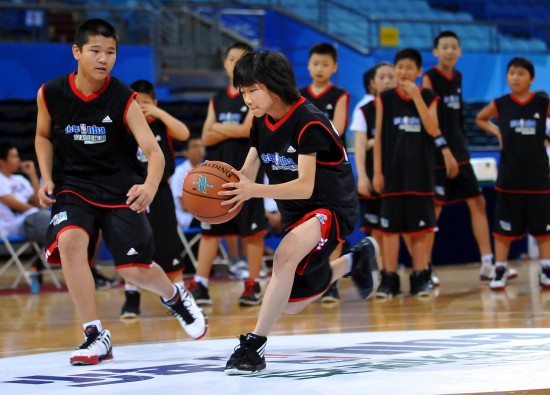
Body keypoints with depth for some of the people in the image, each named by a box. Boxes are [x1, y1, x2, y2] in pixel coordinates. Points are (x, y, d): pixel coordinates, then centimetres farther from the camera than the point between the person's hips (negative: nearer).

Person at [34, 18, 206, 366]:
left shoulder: (122, 98, -14)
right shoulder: (50, 94, -8)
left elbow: (154, 151, -21)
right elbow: (44, 136, 13)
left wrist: (150, 185, -41)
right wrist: (47, 178, -2)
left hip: (120, 189, -1)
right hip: (73, 186, 1)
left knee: (135, 269, -3)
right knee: (70, 241, -28)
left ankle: (174, 296, 37)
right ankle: (96, 336, -18)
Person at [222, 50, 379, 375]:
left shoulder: (308, 122, -23)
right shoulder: (262, 123, 0)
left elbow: (305, 186, -29)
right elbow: (247, 175, -1)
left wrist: (255, 190, -43)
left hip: (332, 207, -9)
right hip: (295, 213, 9)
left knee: (286, 255, -38)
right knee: (292, 304, 15)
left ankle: (255, 345, -33)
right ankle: (355, 260, 41)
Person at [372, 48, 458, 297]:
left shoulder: (428, 97, 4)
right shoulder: (385, 99, 3)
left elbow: (433, 130, -10)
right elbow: (378, 136, 2)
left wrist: (416, 97, -15)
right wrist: (377, 171, -4)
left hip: (421, 170, 0)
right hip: (393, 170, 0)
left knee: (420, 225, 2)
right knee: (390, 225, 0)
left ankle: (420, 278, 8)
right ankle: (390, 278, 5)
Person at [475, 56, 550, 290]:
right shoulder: (500, 104, 0)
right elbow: (480, 119, 17)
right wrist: (497, 132, 3)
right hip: (509, 177, 0)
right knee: (504, 227, 4)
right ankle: (500, 271, 11)